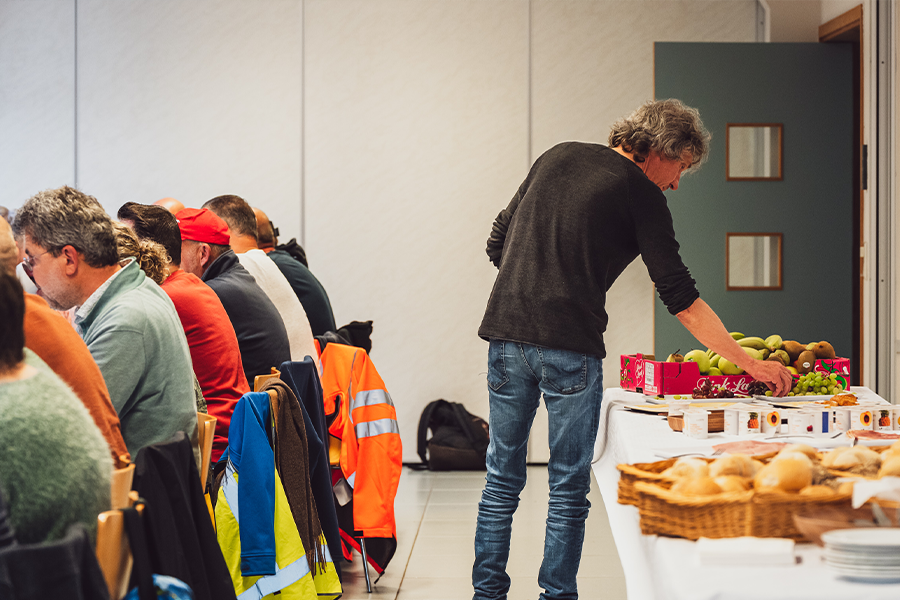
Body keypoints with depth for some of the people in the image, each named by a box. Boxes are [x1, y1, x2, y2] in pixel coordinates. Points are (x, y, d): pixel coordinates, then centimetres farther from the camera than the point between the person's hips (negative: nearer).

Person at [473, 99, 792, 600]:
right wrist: (748, 362, 0)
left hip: (507, 334, 5)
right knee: (569, 489, 6)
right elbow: (681, 296, -4)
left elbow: (498, 243, 17)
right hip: (570, 348, -5)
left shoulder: (557, 158, 15)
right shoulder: (641, 195, -1)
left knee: (502, 481, 13)